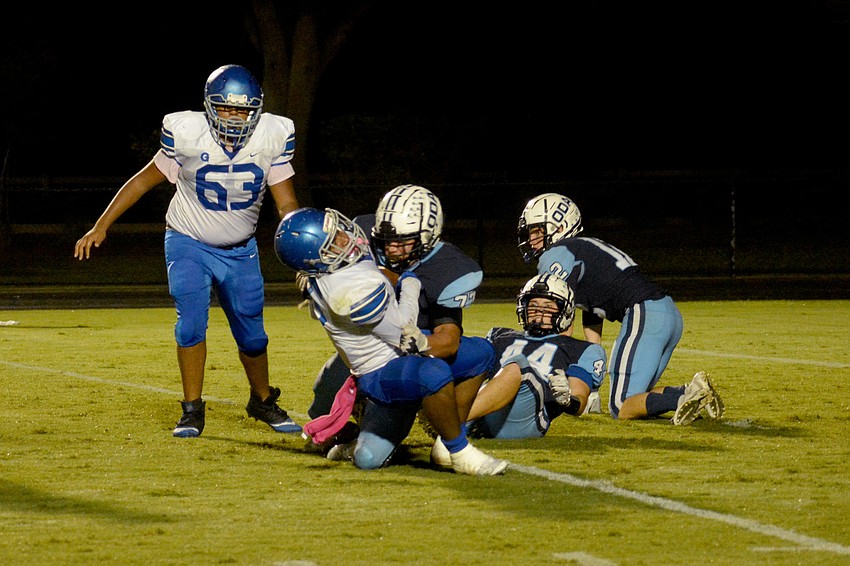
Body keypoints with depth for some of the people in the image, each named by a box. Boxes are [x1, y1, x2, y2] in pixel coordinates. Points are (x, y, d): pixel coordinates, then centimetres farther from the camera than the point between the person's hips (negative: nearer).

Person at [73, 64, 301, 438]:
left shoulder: (273, 137, -16)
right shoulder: (186, 134, -20)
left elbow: (287, 206, -10)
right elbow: (145, 180, -7)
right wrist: (101, 226, -7)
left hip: (240, 252, 2)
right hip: (188, 243, -2)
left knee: (252, 333, 7)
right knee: (192, 321, -18)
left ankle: (263, 402, 32)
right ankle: (192, 410, -4)